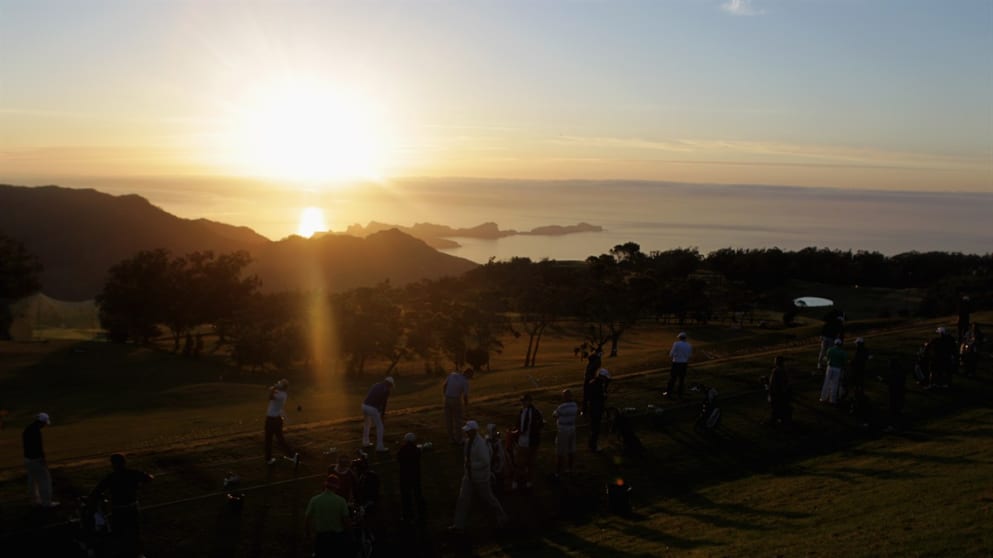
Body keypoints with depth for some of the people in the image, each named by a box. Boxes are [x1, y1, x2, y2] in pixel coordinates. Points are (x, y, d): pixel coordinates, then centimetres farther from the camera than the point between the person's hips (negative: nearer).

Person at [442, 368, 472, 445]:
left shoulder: (452, 374, -1)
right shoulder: (465, 382, -15)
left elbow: (444, 386, 4)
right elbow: (466, 396, -12)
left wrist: (445, 396, 15)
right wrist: (466, 407, 4)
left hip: (447, 399, 5)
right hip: (457, 401, -5)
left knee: (449, 421, 12)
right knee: (458, 421, 8)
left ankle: (452, 440, 19)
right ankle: (458, 440, 12)